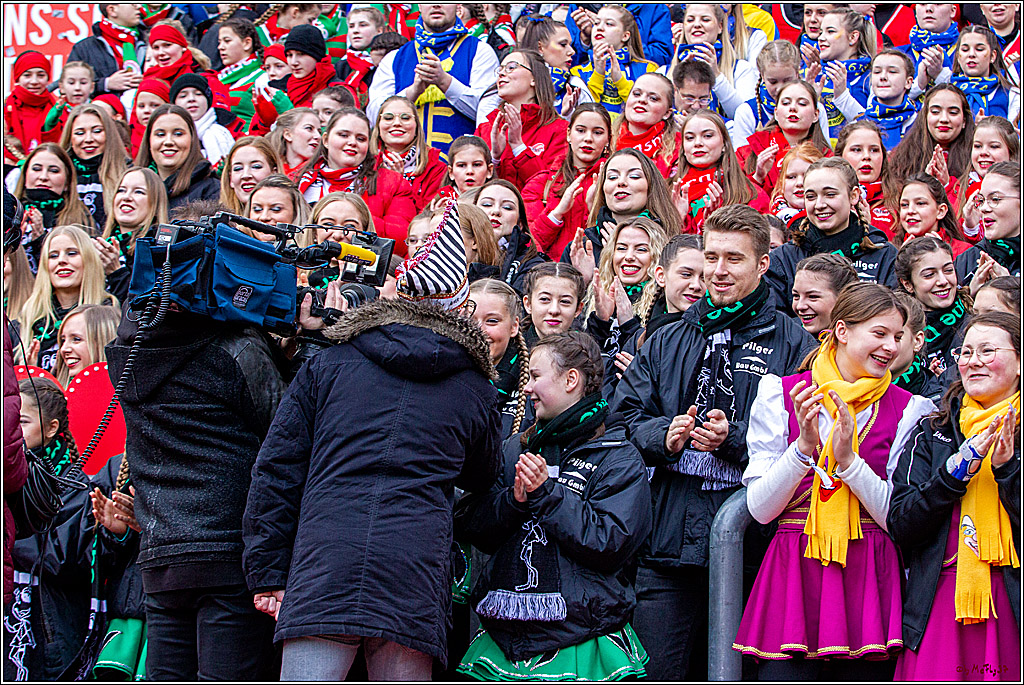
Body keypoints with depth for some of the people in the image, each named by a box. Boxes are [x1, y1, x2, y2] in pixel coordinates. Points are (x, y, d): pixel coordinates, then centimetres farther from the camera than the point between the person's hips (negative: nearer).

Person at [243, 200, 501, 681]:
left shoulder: (329, 363, 13)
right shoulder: (475, 388, 15)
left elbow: (277, 467, 10)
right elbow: (482, 480, 30)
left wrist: (267, 572, 12)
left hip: (321, 569, -1)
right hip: (416, 581, 1)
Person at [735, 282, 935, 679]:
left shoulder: (907, 409, 5)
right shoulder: (781, 394, 3)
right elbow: (760, 508, -1)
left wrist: (848, 459, -14)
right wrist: (804, 446, -15)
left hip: (871, 581, 1)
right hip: (793, 575, -1)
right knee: (782, 675, -9)